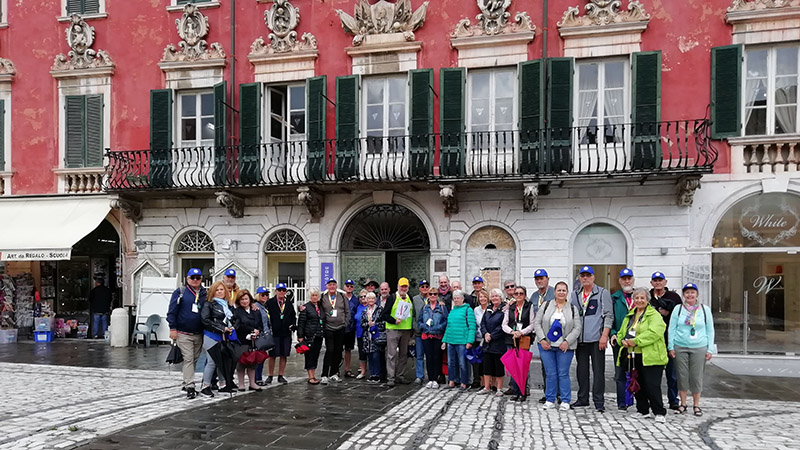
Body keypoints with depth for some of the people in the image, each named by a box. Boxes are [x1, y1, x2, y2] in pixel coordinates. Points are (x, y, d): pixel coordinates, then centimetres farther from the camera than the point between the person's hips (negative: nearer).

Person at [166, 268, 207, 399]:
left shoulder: (205, 294, 8)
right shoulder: (180, 292, -1)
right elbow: (172, 311, -3)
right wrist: (173, 328, -9)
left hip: (199, 334, 4)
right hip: (183, 334, -4)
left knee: (195, 359, 12)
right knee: (188, 359, -9)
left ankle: (186, 382, 27)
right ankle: (190, 387, -8)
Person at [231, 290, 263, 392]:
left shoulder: (256, 312, 15)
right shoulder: (236, 311, 1)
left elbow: (261, 326, 12)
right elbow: (238, 326, -11)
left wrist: (257, 332, -10)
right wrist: (252, 330, -12)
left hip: (254, 341, 4)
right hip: (242, 341, -4)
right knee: (241, 362, -4)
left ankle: (252, 383, 11)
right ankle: (241, 384, 7)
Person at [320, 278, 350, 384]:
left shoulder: (342, 297, 7)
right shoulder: (323, 298, 2)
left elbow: (347, 312, 10)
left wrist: (345, 324, 3)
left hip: (340, 328, 3)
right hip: (328, 328, -3)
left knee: (338, 351, 7)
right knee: (329, 350, -10)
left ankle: (334, 373, 19)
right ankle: (324, 375, -6)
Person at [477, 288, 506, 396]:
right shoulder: (488, 309, 14)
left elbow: (502, 326, -14)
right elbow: (482, 323, 11)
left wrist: (491, 336, -14)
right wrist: (485, 333, -6)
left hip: (499, 342, -6)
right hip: (487, 343, 6)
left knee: (499, 366, 1)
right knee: (487, 365, 8)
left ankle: (499, 388, 11)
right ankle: (487, 387, 16)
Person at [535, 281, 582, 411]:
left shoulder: (573, 309, 5)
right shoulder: (546, 305, 5)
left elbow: (577, 328, 1)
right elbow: (537, 323, 3)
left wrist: (567, 341, -11)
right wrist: (542, 339, -7)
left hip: (565, 347, 0)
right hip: (546, 346, 1)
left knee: (563, 374, 1)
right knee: (550, 374, 3)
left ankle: (565, 401, 12)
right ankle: (550, 400, 14)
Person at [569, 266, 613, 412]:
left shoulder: (603, 293, 2)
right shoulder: (574, 295, 14)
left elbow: (609, 315, -3)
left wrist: (604, 335, -11)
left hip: (597, 339, -4)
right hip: (580, 339, 4)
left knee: (598, 371, -2)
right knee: (581, 370, 10)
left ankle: (599, 401, 4)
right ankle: (582, 398, 20)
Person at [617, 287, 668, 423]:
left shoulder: (654, 315, -5)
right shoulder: (630, 315, 18)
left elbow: (653, 333, -20)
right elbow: (621, 332, 23)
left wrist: (635, 341, -21)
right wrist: (623, 341, 0)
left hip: (650, 357, -7)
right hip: (634, 356, 7)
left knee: (652, 386, -8)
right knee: (638, 385, 12)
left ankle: (660, 413, 4)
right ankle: (643, 410, 24)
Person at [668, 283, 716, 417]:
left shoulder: (705, 310, 7)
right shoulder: (678, 309, 4)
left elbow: (710, 330, 9)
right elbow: (671, 329, 5)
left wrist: (710, 349, 3)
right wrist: (671, 347, 0)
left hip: (699, 348, 0)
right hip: (680, 347, 0)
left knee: (696, 376, 1)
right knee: (682, 375, 3)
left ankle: (696, 405, 15)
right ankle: (683, 404, 15)